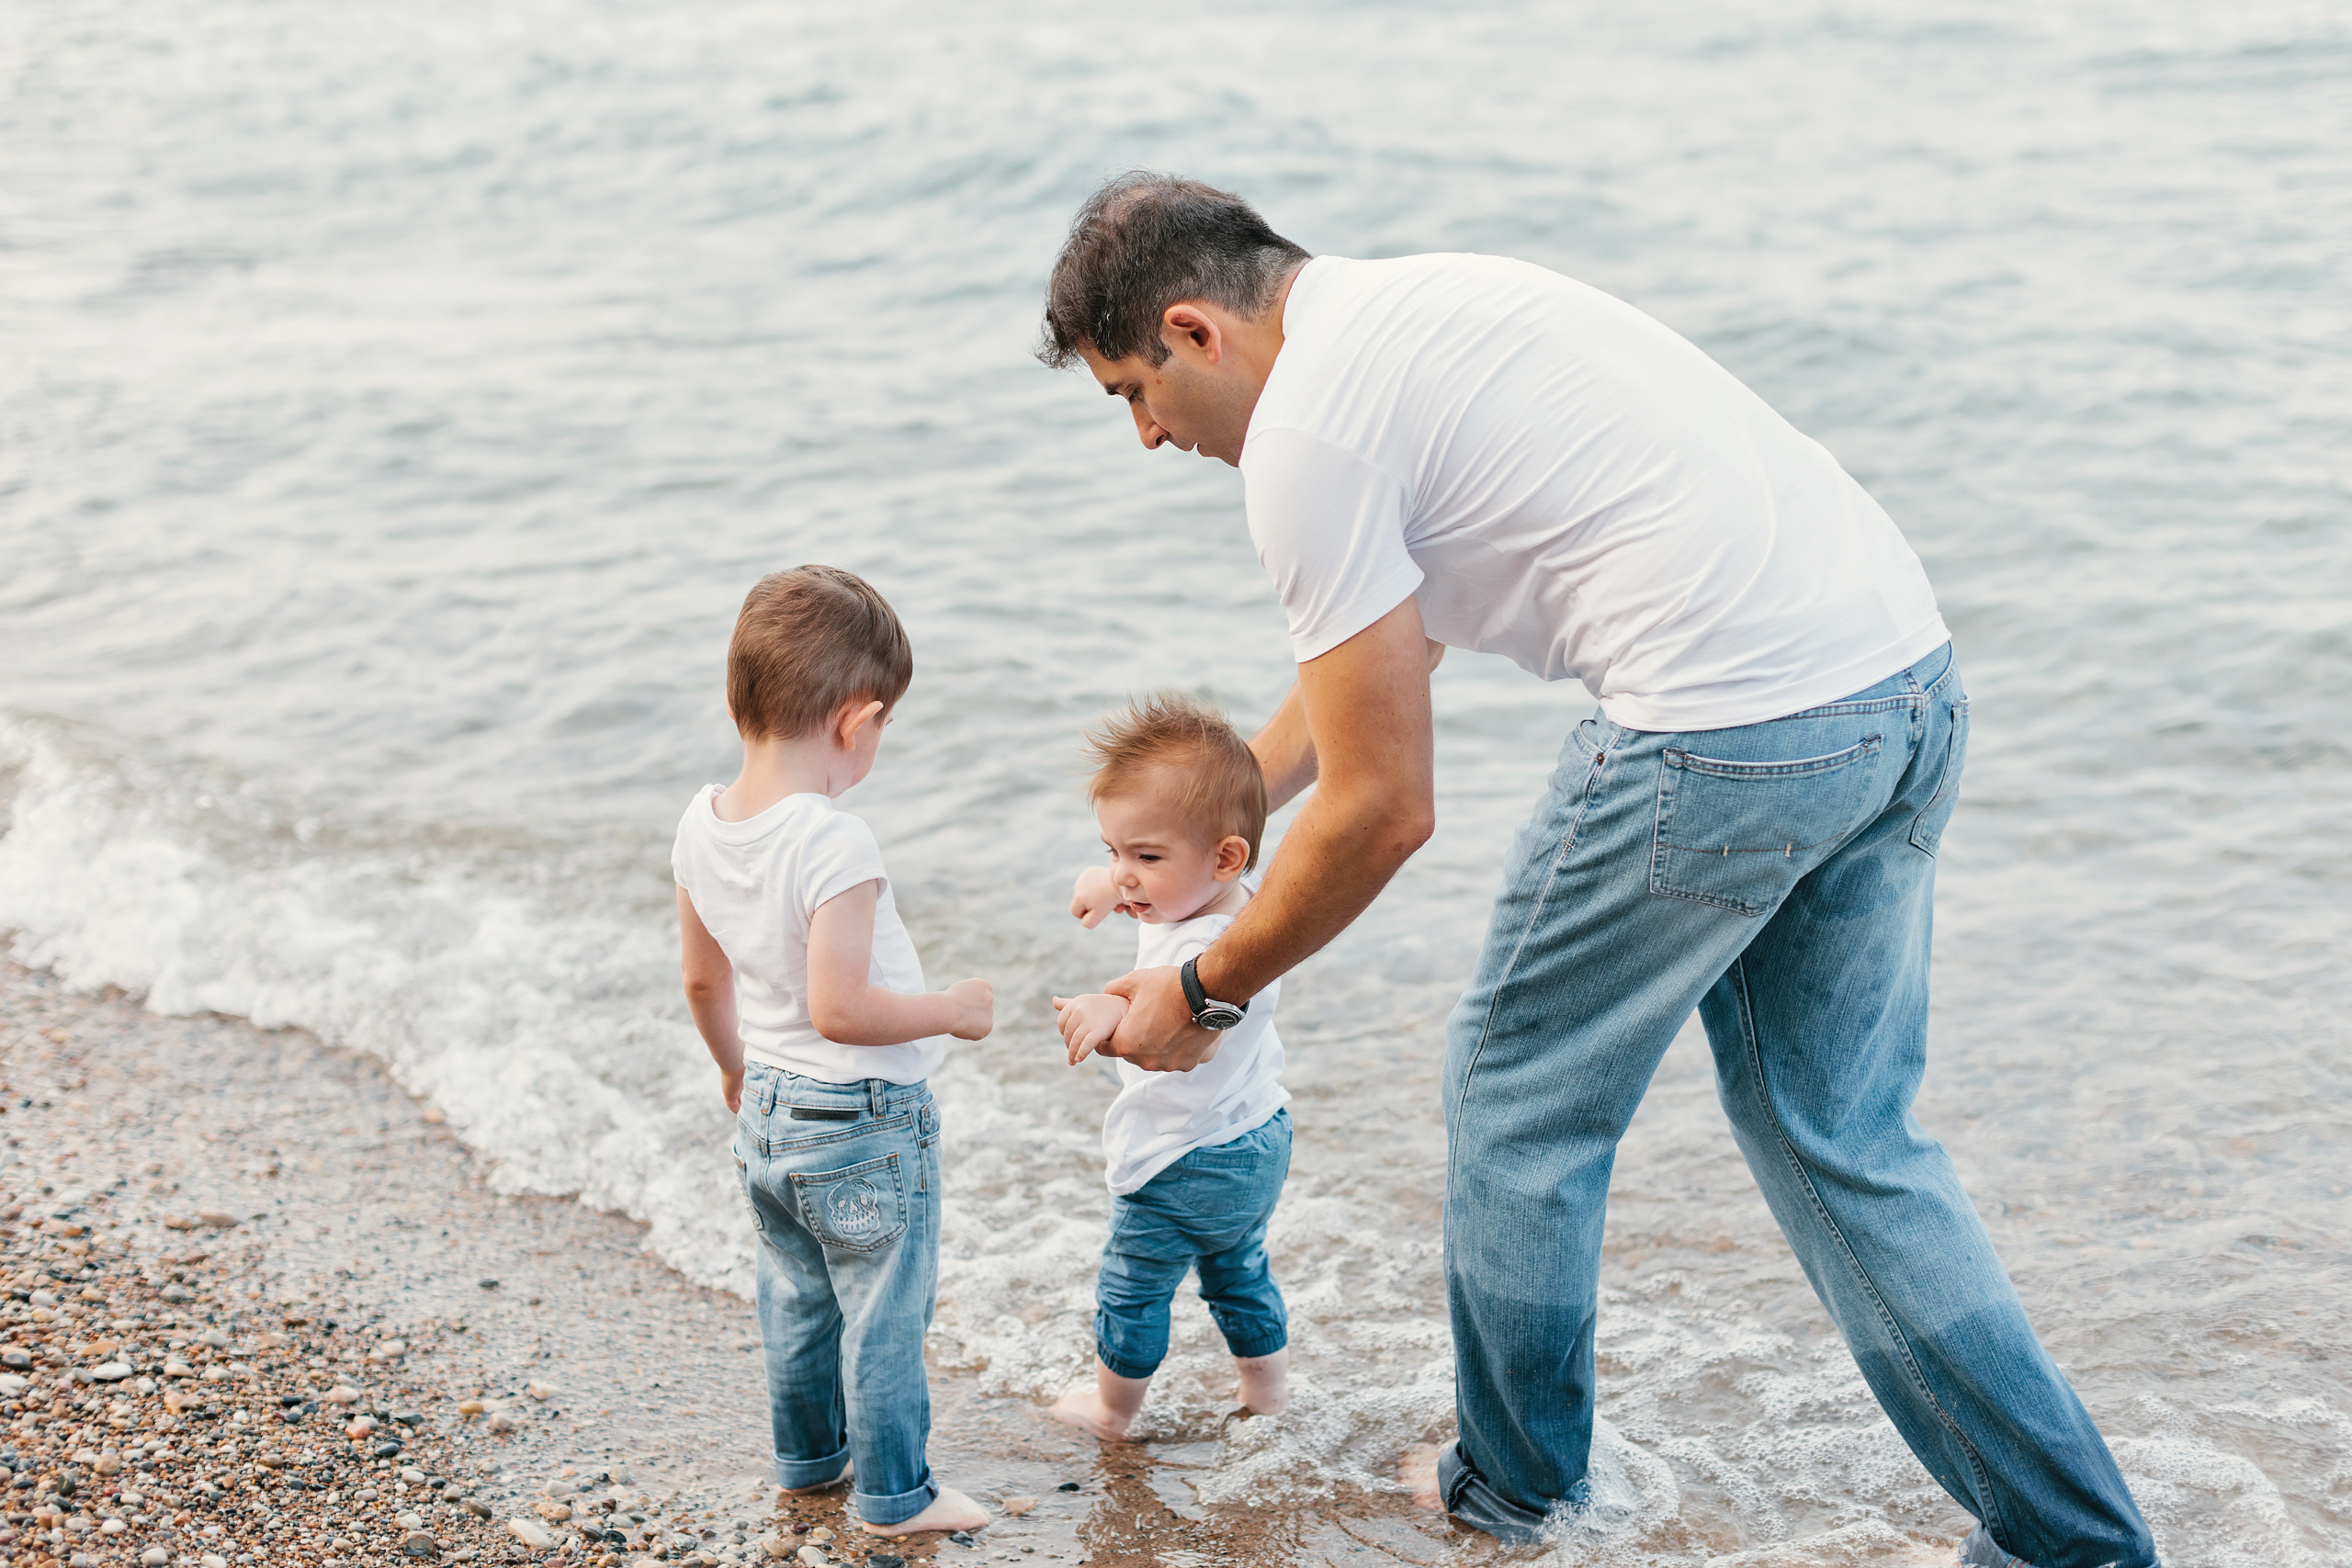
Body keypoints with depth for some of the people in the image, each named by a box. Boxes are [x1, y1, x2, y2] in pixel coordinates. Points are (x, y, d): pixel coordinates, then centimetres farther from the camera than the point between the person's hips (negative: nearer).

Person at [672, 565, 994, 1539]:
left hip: (766, 1116, 7)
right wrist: (951, 1011, -16)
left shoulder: (701, 826, -4)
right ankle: (894, 1493, 24)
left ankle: (806, 1456, 41)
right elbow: (837, 1008, -30)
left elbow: (703, 980, 7)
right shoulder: (835, 846, -28)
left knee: (795, 1300, 24)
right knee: (884, 1314, 10)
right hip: (866, 1125, -7)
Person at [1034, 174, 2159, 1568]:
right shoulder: (1419, 308, 23)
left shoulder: (1305, 430, -7)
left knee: (1520, 1100, 14)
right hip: (1908, 679, 9)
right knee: (1841, 1135, 20)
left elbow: (1383, 812, -5)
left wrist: (1203, 993, 10)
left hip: (1729, 736, -9)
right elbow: (1374, 660, 34)